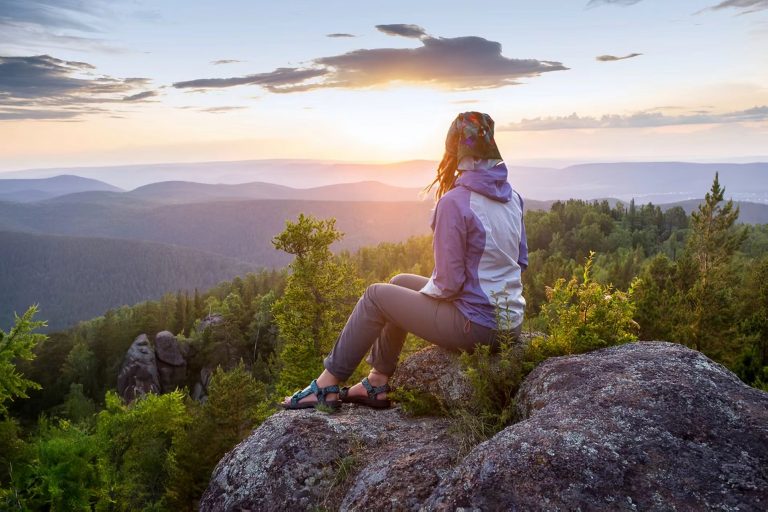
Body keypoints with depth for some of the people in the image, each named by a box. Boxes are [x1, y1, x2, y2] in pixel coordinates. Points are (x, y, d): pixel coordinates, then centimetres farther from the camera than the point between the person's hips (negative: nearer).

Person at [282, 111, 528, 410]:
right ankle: (377, 384, 29)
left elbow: (448, 282, -19)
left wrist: (424, 292, 1)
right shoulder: (512, 196, 4)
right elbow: (521, 260, 13)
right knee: (400, 283, 21)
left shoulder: (454, 201, -21)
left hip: (476, 325, -8)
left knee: (376, 296, 8)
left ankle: (327, 385, 22)